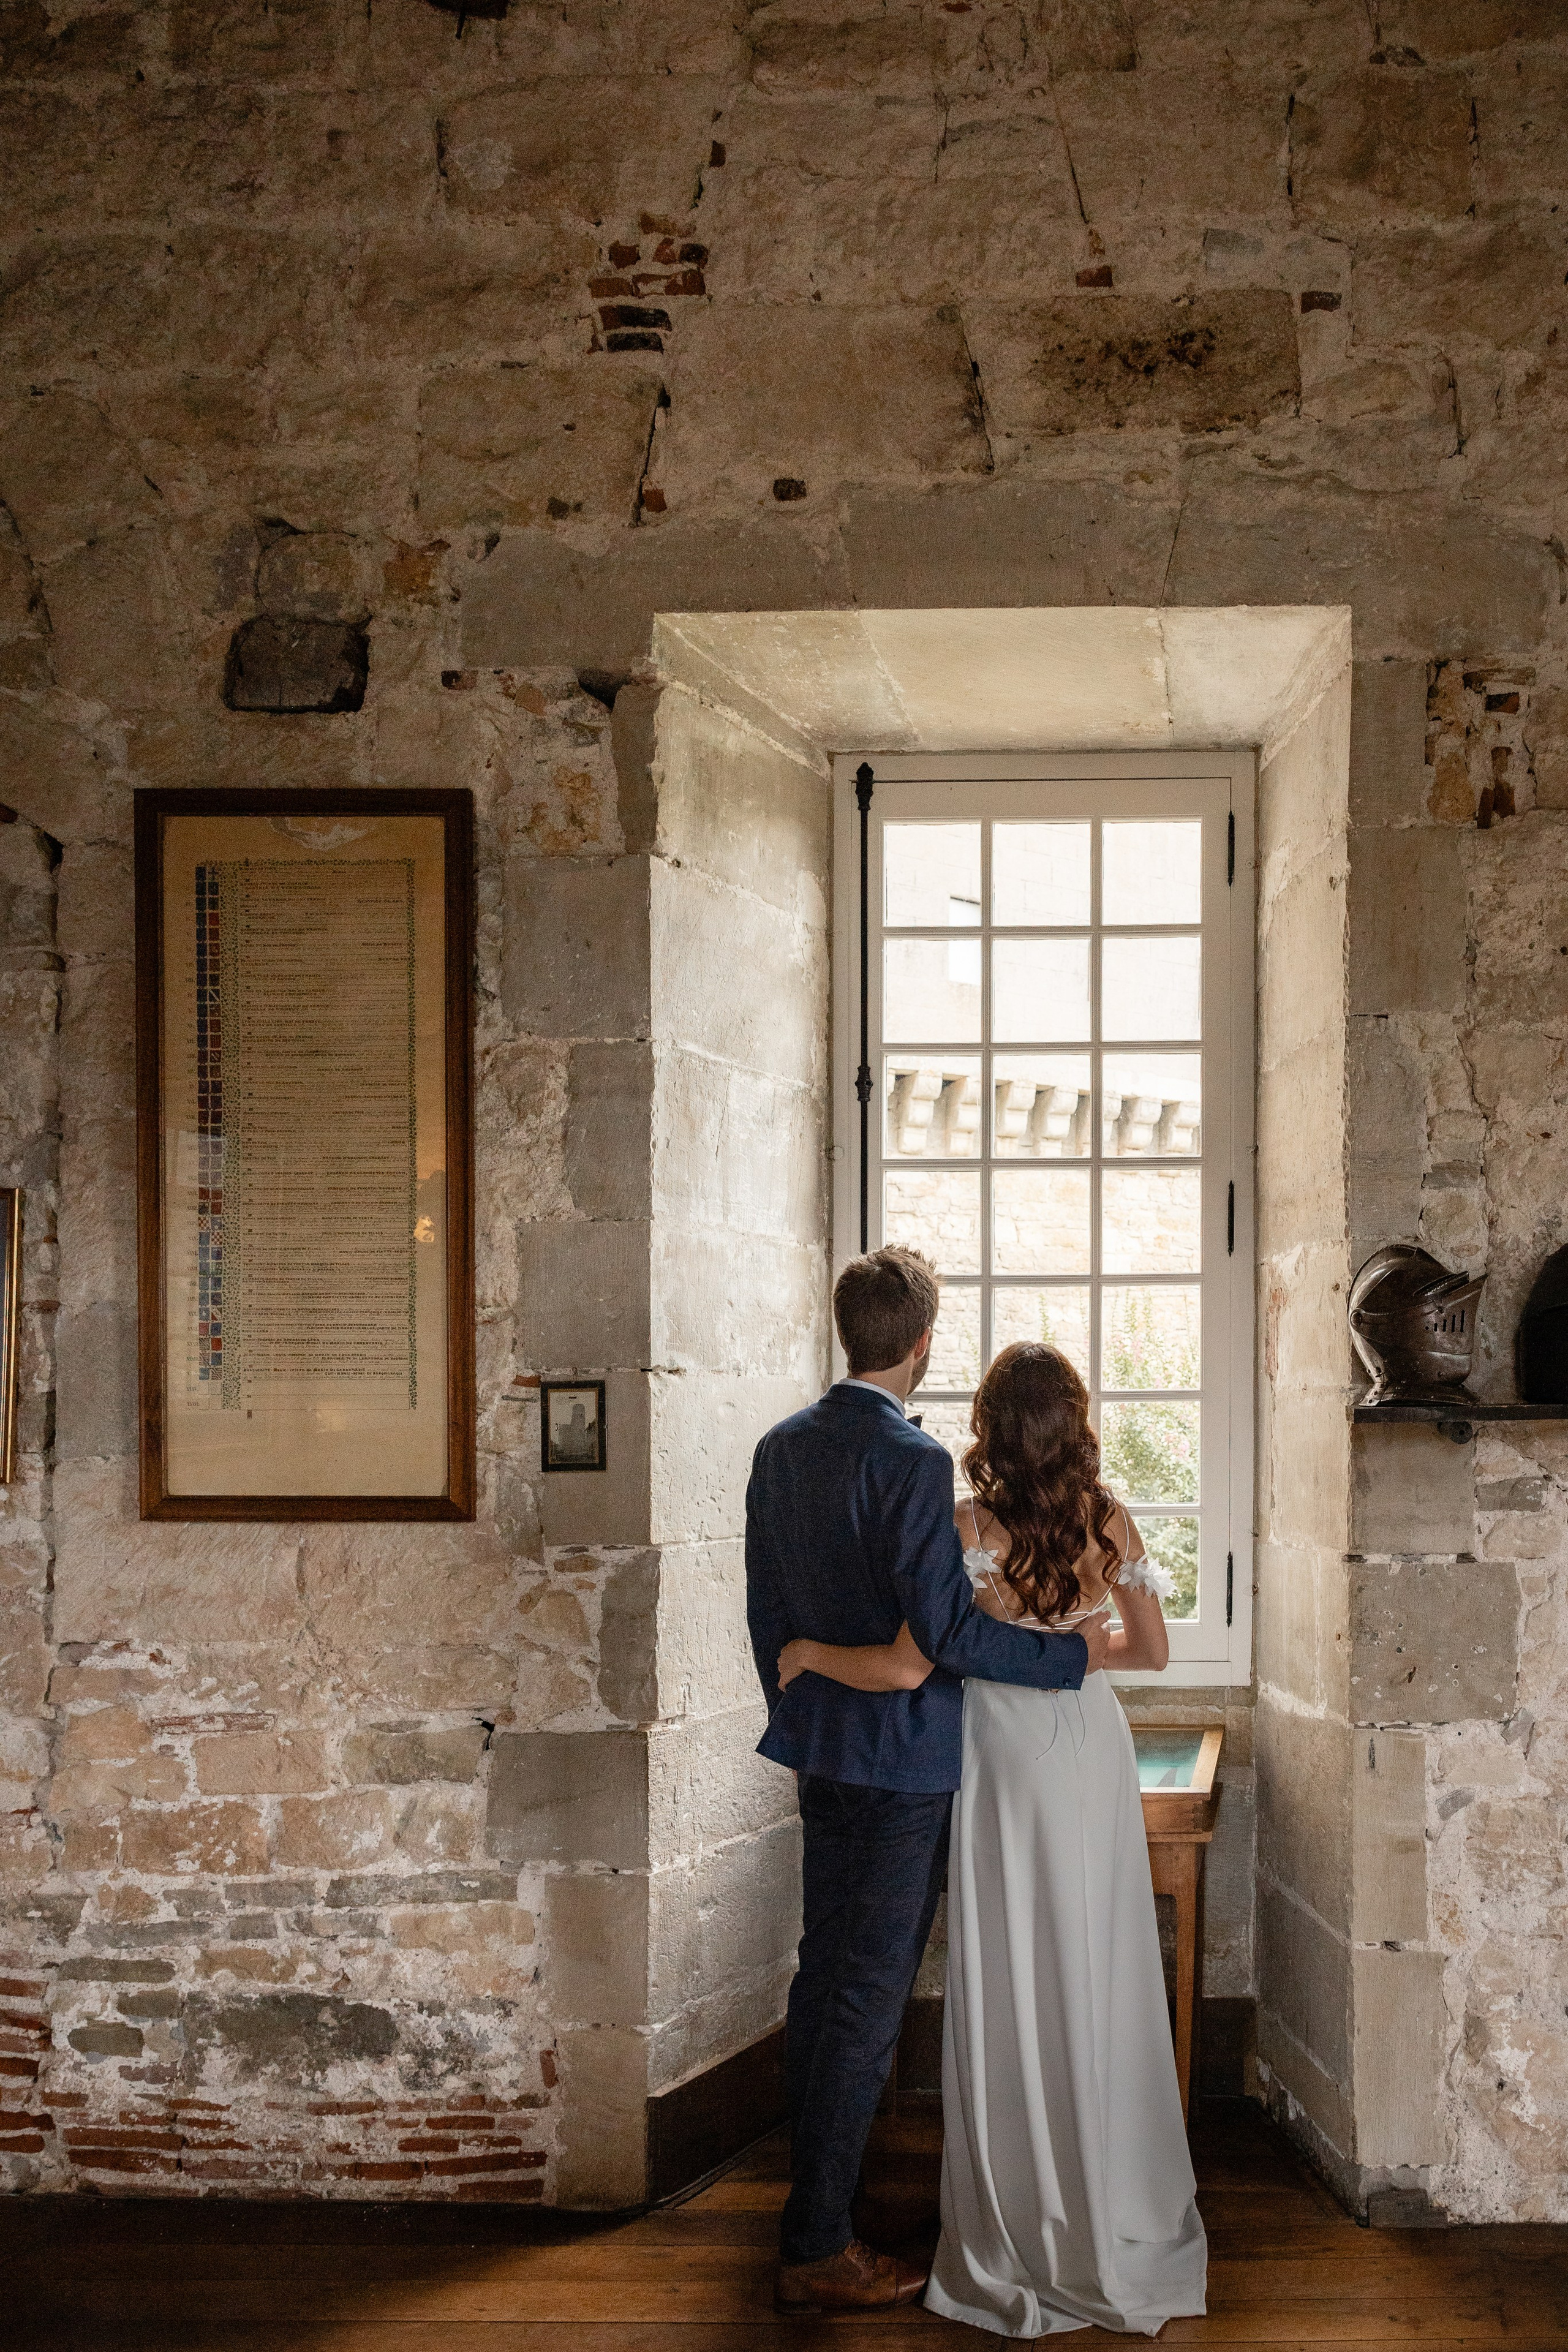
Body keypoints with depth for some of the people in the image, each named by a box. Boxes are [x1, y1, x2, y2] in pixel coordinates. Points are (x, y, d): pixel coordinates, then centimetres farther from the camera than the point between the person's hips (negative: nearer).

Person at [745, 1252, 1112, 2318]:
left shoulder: (782, 1447, 5)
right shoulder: (913, 1460, -20)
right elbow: (946, 1631, -22)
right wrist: (1073, 1655, -11)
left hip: (824, 1753, 8)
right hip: (903, 1762, -8)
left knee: (824, 1976, 17)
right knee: (868, 2000, 0)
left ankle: (813, 2198, 29)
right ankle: (818, 2250, 9)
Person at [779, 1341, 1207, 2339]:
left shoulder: (973, 1529, -18)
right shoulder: (1111, 1522, -3)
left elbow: (906, 1668, -23)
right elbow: (1152, 1649, 7)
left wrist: (807, 1653, -7)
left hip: (1010, 1758, -4)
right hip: (1095, 1744, 5)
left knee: (1013, 1991, 7)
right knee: (1103, 1978, 14)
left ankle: (1031, 2248, 17)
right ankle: (1128, 2229, 27)